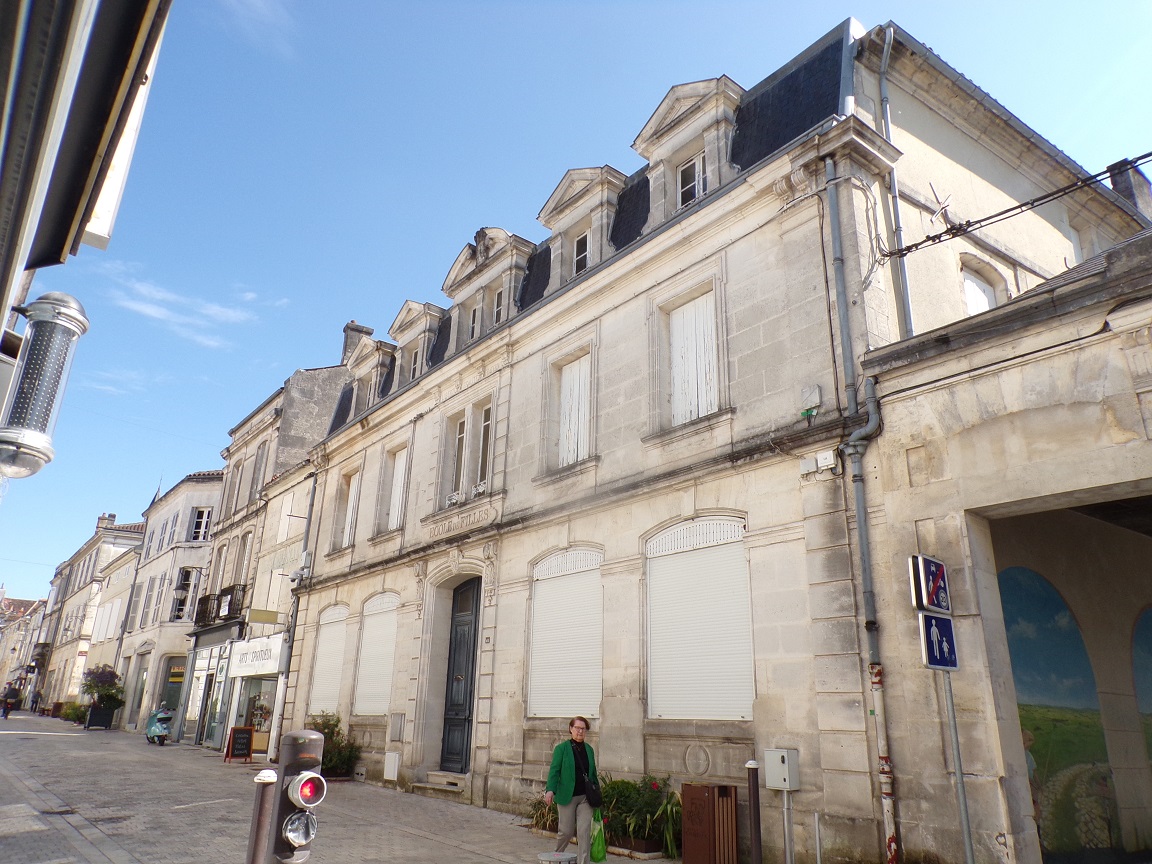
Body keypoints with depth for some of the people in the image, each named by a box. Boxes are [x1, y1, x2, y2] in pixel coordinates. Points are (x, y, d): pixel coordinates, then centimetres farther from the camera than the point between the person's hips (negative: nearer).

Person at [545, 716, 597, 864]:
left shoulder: (589, 749, 10)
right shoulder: (562, 748, -4)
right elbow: (554, 770, -10)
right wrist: (550, 789, -23)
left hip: (585, 797, 3)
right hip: (567, 796, -3)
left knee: (585, 831, -4)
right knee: (566, 831, 6)